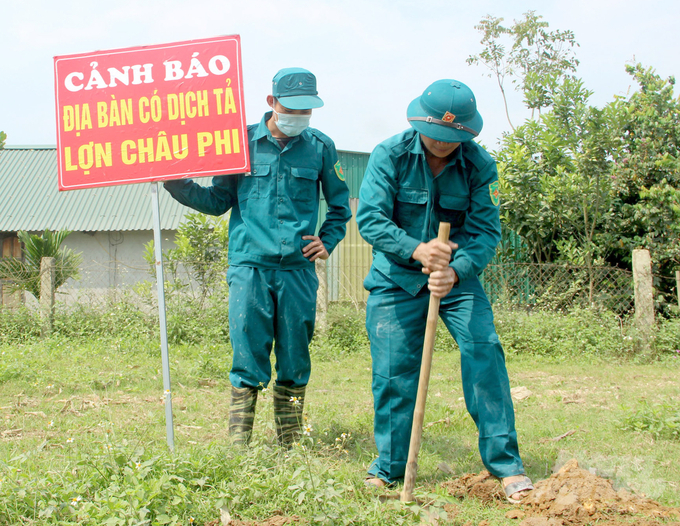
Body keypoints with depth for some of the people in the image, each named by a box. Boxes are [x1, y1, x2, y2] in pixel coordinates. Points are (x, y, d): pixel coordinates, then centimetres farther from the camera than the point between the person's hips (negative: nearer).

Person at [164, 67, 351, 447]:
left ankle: (291, 451, 15)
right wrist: (178, 184, -3)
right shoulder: (243, 142, 4)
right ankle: (238, 449, 3)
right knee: (248, 362, -3)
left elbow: (340, 202, 21)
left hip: (298, 270, 2)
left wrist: (329, 240, 8)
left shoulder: (320, 147, 7)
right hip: (249, 265, -1)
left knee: (295, 363, 6)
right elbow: (219, 201, 11)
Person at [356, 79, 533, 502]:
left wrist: (454, 271, -35)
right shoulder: (390, 155, -13)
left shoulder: (480, 166, -10)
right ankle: (390, 466, 15)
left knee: (484, 353, -13)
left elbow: (486, 231, -15)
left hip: (457, 276, 1)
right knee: (393, 370, -2)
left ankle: (505, 462, -5)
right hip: (397, 278, 0)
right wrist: (416, 249, -36)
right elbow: (370, 217, -19)